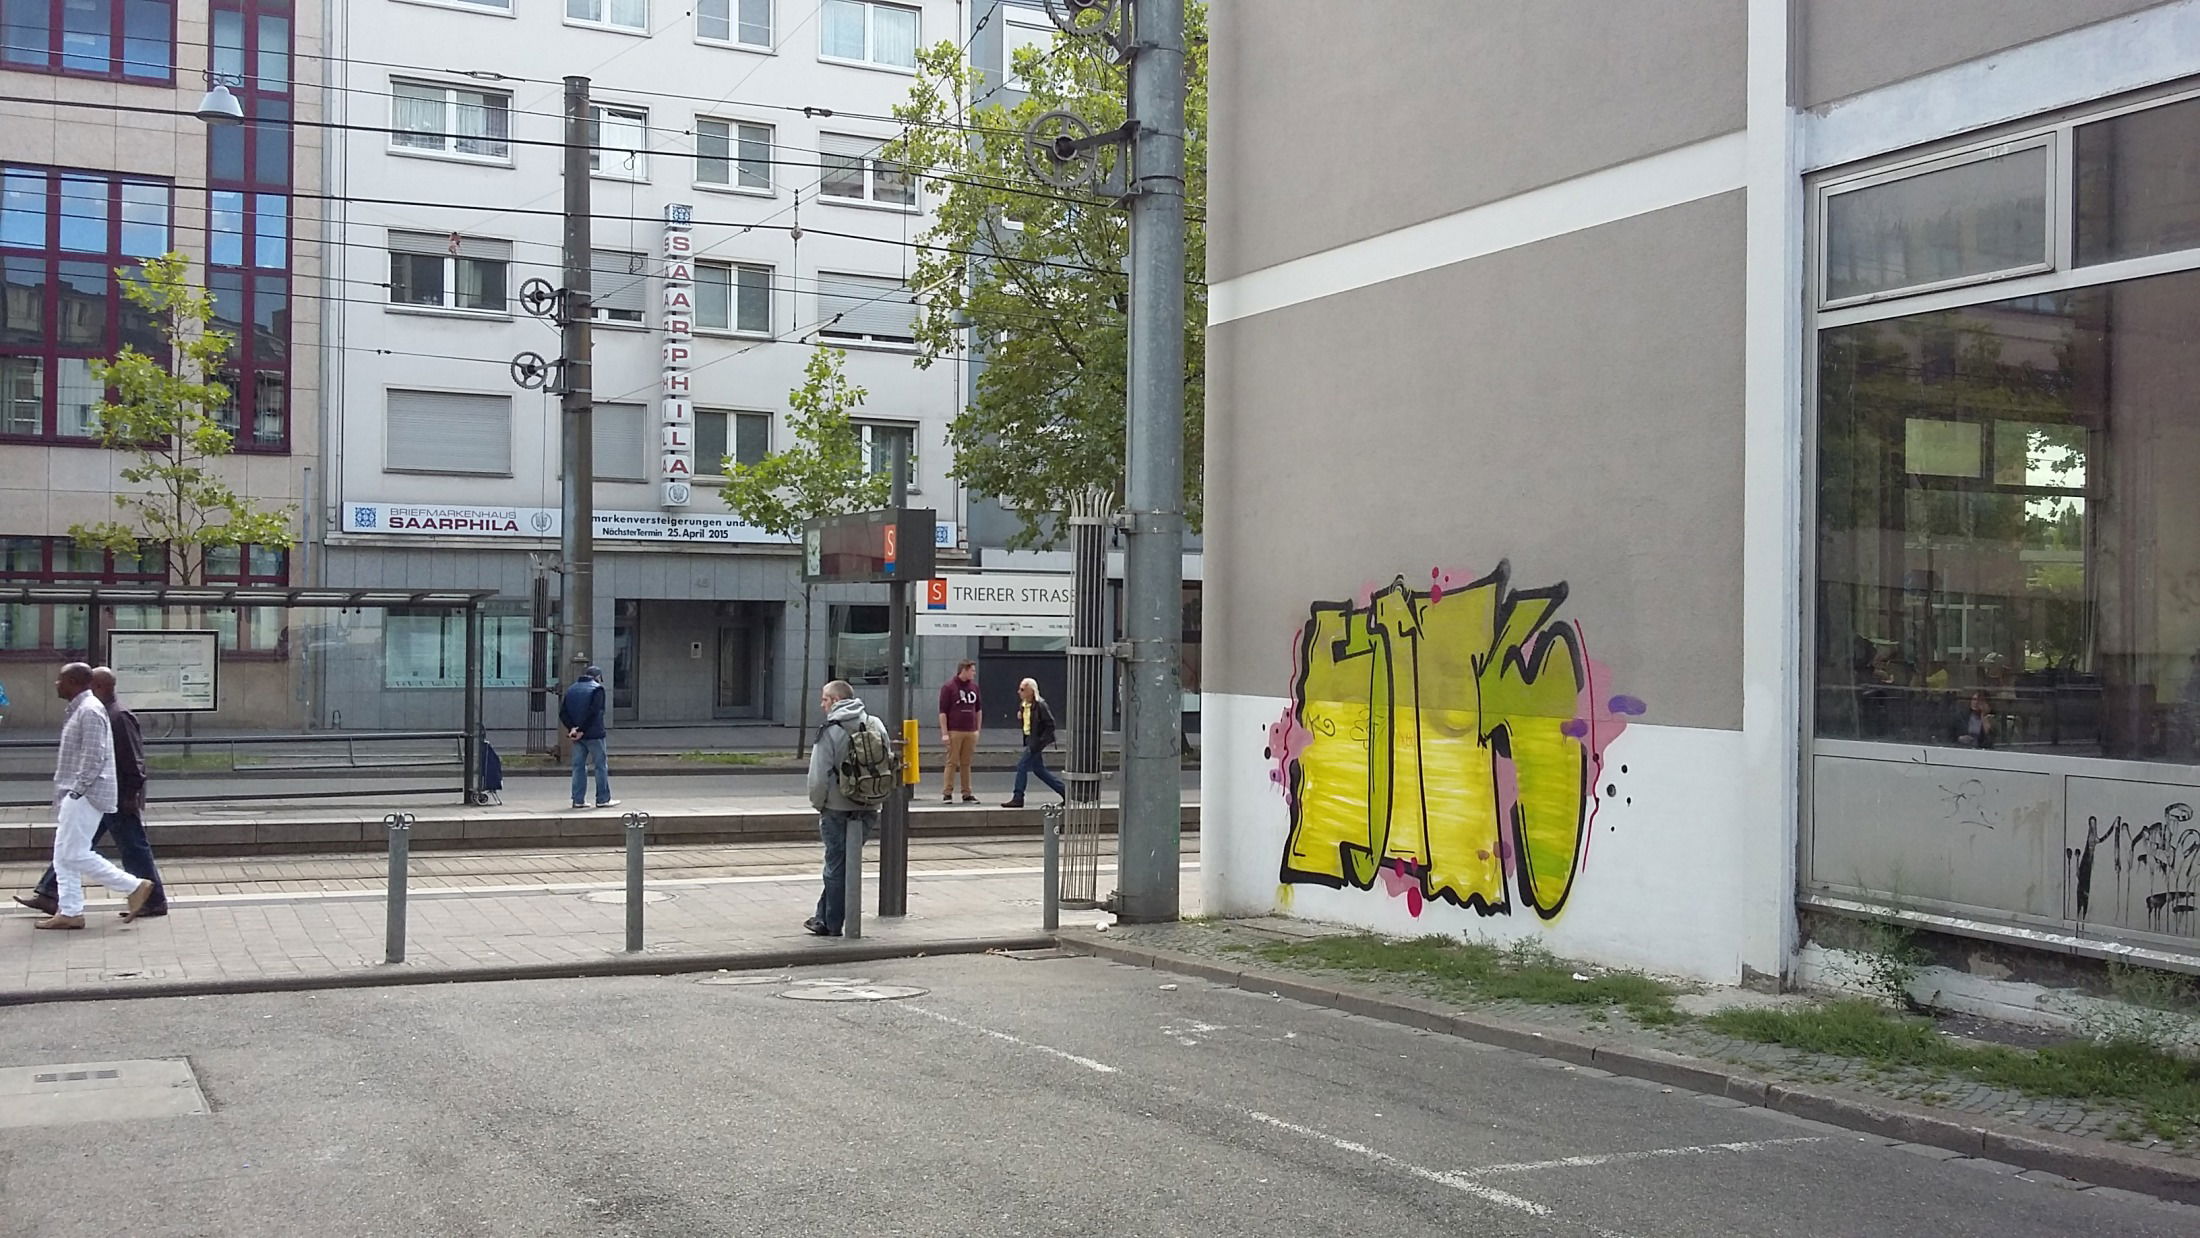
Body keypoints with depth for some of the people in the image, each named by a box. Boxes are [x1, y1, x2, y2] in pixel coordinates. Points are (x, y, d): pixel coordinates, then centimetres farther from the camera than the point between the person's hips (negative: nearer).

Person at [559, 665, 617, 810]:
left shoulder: (571, 690, 13)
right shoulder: (597, 689, -7)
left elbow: (562, 712, 4)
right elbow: (593, 712, -17)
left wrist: (571, 728, -6)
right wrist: (581, 730, -14)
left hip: (577, 735, 6)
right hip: (593, 734, -6)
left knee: (578, 766, 9)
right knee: (601, 765, 2)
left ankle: (578, 799, 7)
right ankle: (603, 799, 3)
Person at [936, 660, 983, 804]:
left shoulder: (974, 687, 12)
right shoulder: (948, 687, -4)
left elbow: (978, 709, 21)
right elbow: (943, 711, -6)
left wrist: (978, 730, 16)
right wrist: (944, 733, -11)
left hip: (970, 732, 5)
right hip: (954, 731, -5)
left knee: (966, 763, 7)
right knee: (951, 762, -3)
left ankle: (967, 794, 11)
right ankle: (947, 793, 1)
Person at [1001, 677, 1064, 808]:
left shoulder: (1040, 705, -18)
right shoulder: (1024, 705, 8)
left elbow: (1050, 725, -18)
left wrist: (1040, 742, -21)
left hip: (1037, 742, -10)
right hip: (1030, 741, 10)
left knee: (1022, 766, -8)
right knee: (1039, 769, 14)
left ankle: (1017, 798, -1)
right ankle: (1065, 792, 22)